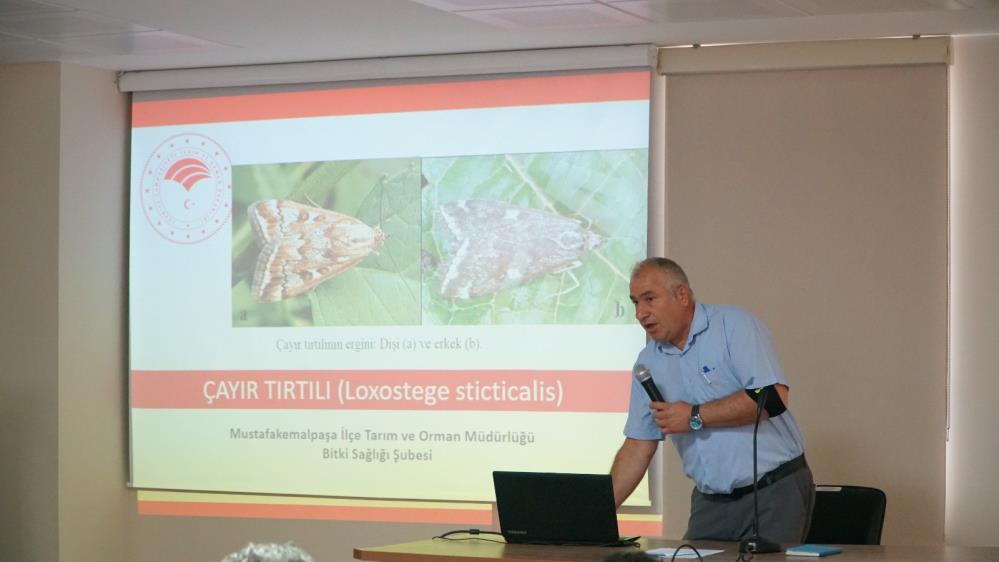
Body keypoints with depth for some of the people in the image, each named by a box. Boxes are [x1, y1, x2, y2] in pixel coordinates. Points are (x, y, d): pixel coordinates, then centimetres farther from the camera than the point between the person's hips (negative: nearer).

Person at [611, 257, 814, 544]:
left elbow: (773, 397, -20)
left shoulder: (734, 325, -8)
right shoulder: (648, 362, 8)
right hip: (711, 500, 5)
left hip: (774, 490, -5)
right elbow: (638, 447, 10)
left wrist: (696, 417, -15)